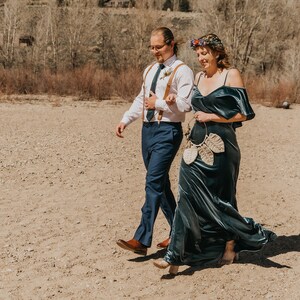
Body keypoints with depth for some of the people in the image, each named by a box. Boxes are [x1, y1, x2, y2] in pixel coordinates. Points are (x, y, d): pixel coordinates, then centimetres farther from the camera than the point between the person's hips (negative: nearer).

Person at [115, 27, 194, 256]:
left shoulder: (182, 71, -7)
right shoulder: (150, 70, 18)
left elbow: (185, 104, -18)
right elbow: (141, 99, 24)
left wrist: (158, 103, -11)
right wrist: (125, 120, 12)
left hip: (168, 131, -8)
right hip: (148, 129, 9)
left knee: (154, 182, -14)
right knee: (161, 184, 13)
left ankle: (142, 239, -14)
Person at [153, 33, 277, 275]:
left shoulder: (231, 75, -5)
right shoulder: (199, 77, 13)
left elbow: (243, 114, -10)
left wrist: (210, 117, -11)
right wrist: (176, 101, 10)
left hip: (221, 145, -5)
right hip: (198, 144, 5)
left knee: (221, 198, 8)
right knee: (189, 195, -3)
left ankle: (230, 246, 29)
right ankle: (176, 255, -4)